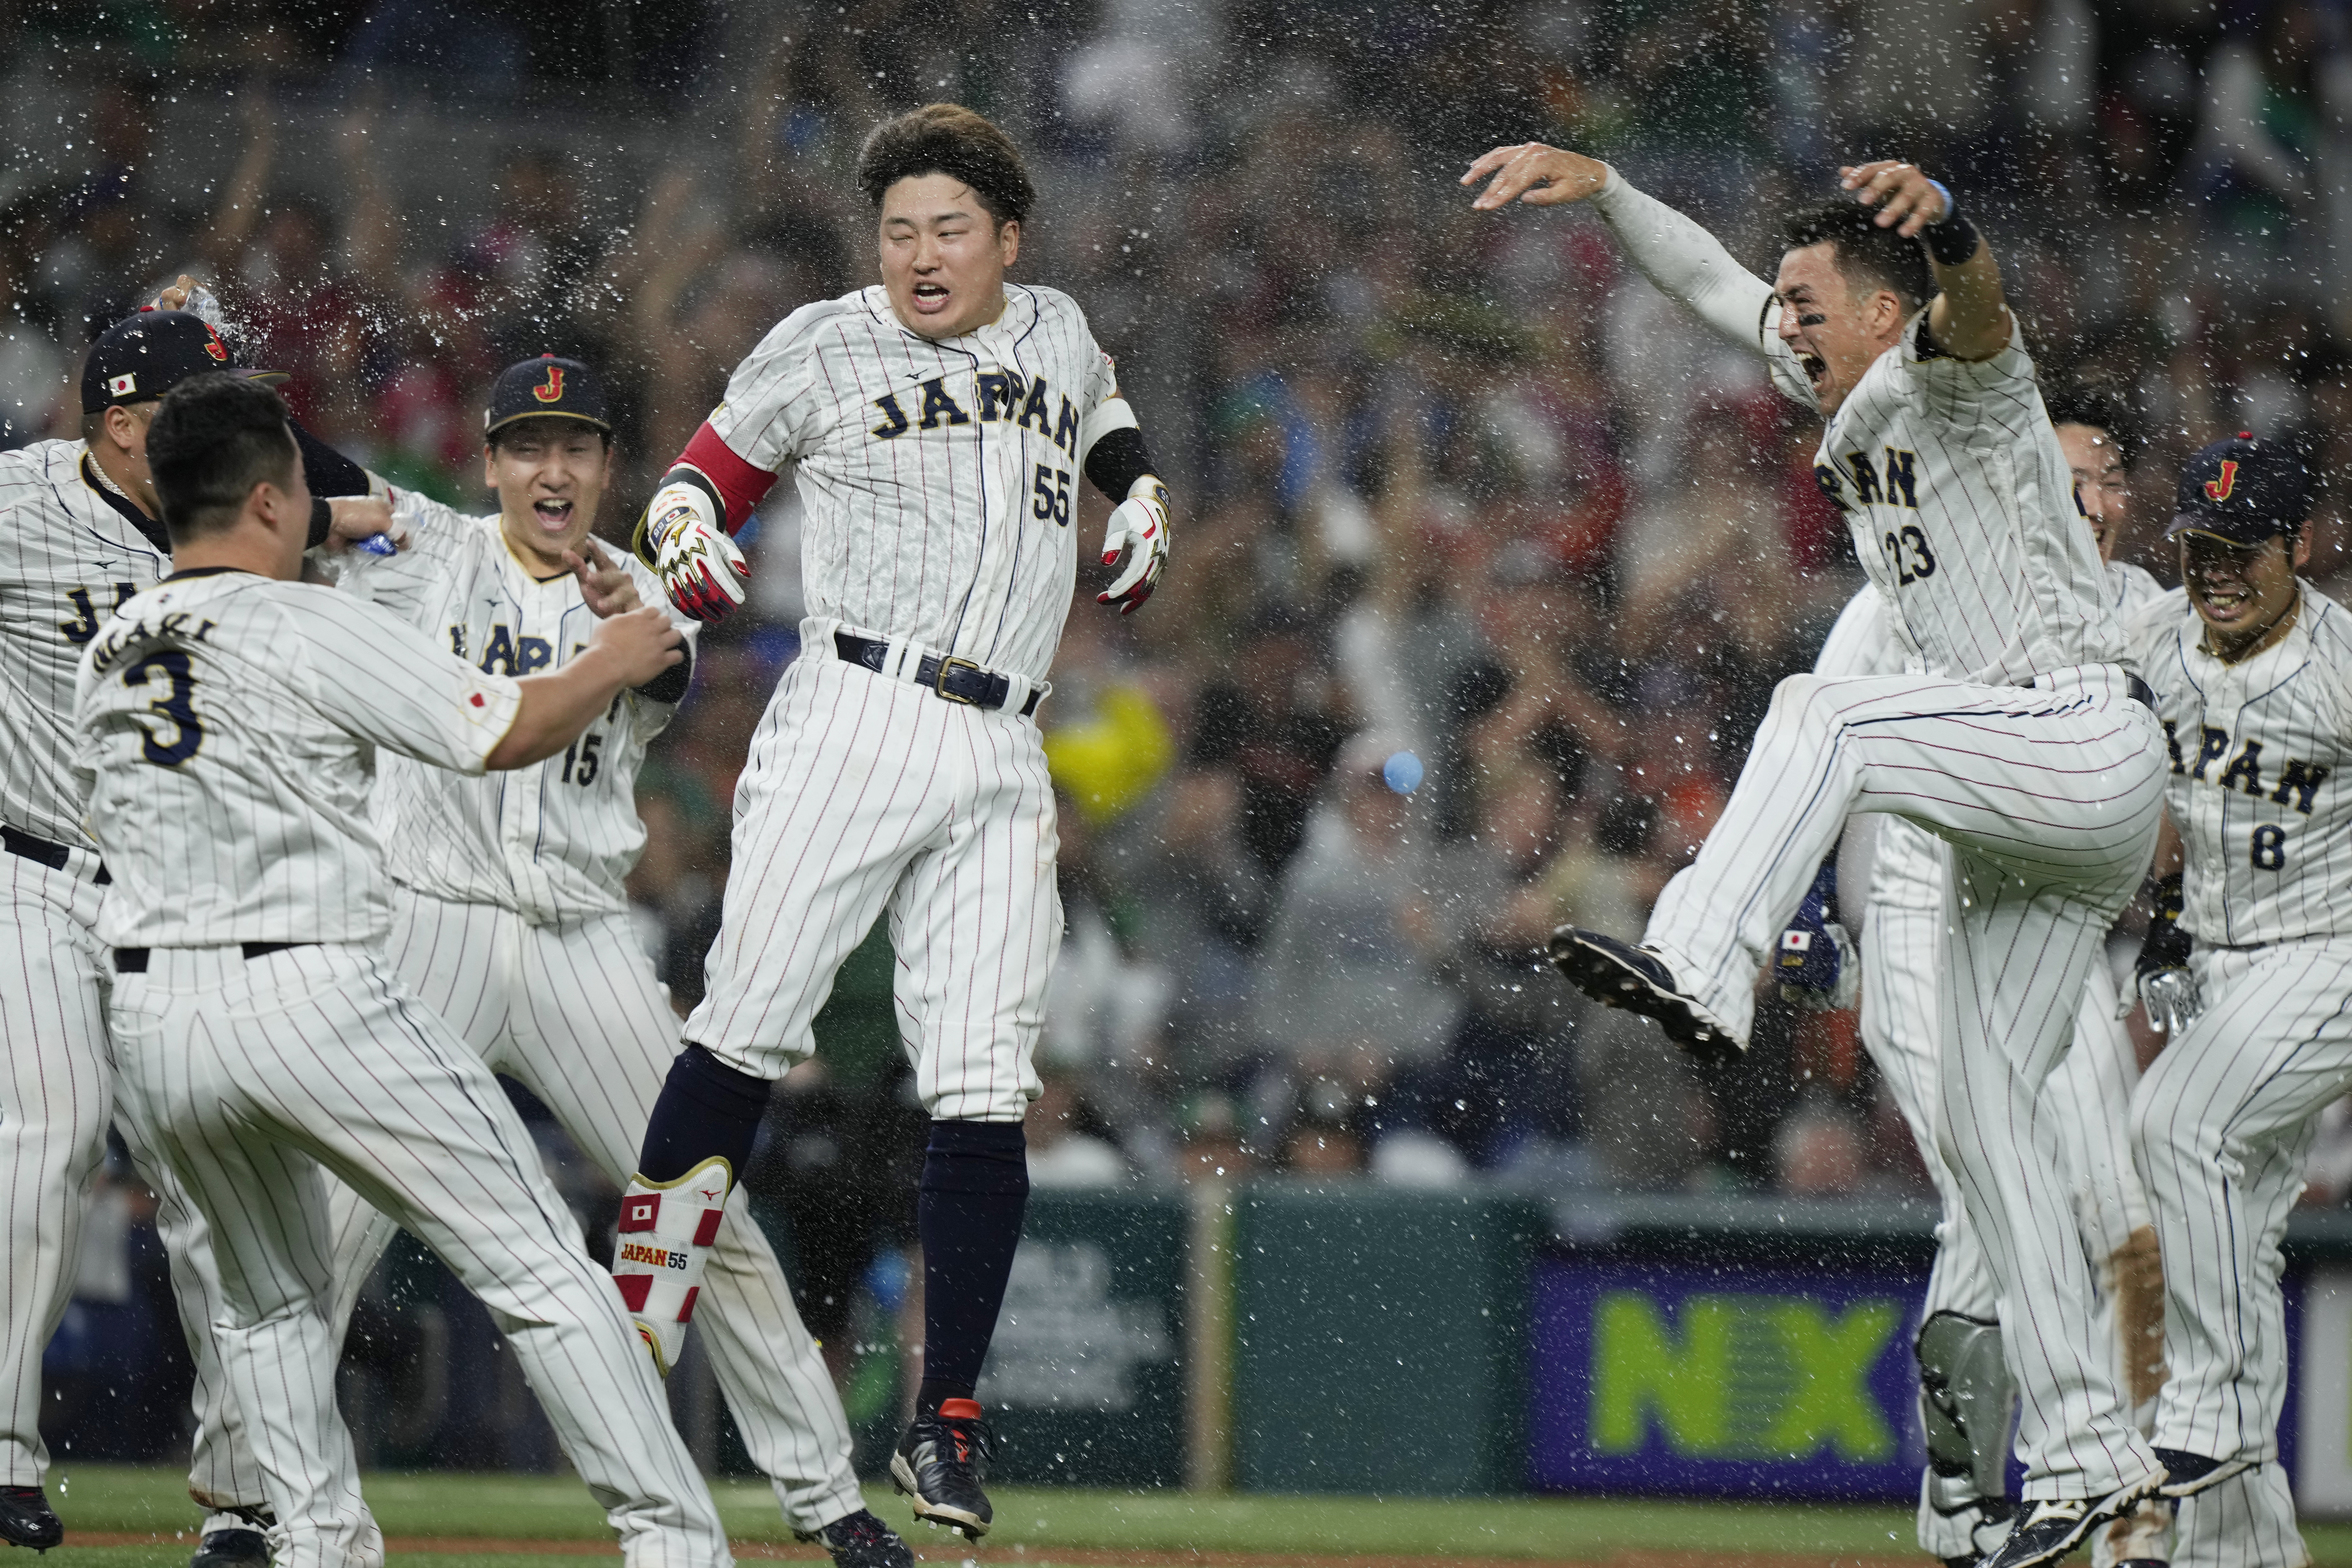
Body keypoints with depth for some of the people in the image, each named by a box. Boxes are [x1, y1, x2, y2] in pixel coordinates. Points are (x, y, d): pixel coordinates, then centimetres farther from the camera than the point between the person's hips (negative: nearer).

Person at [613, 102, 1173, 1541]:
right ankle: (633, 1336, -9)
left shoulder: (1058, 333, 18)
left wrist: (1142, 498, 21)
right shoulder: (826, 348, 6)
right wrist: (688, 540, -7)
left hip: (1003, 765, 3)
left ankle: (949, 1421, 0)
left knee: (984, 1091, -4)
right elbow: (716, 463, 15)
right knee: (749, 1032, -16)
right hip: (857, 720, -3)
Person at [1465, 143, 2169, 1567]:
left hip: (2091, 744, -10)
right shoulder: (1841, 397, 17)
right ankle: (2088, 1454, 8)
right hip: (2020, 830, 10)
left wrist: (1941, 221, -53)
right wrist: (1600, 185, 12)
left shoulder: (1953, 375, -8)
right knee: (1985, 1116, 7)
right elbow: (1710, 279, 25)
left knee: (1821, 712, -29)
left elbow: (1976, 302, -31)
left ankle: (1702, 970, -44)